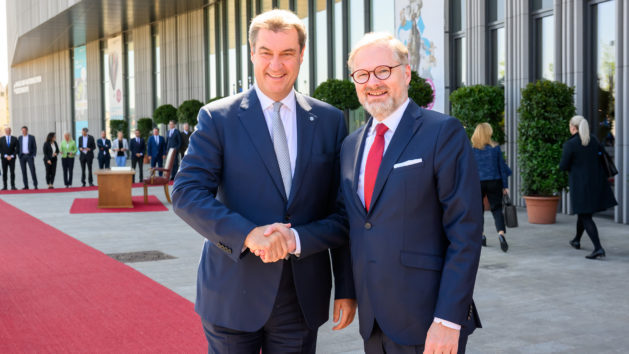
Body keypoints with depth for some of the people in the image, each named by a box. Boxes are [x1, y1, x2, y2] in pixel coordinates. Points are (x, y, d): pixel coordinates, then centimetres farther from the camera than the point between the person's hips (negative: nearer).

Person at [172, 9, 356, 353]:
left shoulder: (330, 120, 4)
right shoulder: (218, 118, -3)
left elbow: (343, 212, 3)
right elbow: (186, 193, -11)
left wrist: (346, 289, -5)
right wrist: (248, 235, -23)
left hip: (303, 298, 2)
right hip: (233, 297, -1)